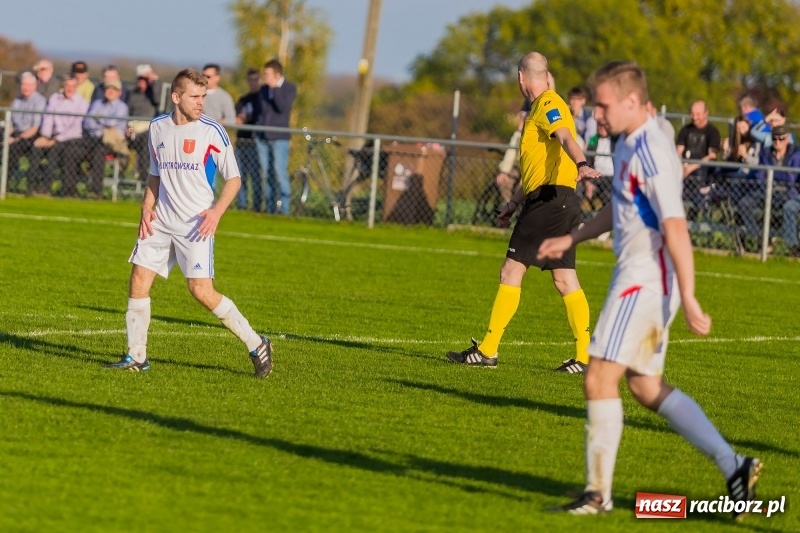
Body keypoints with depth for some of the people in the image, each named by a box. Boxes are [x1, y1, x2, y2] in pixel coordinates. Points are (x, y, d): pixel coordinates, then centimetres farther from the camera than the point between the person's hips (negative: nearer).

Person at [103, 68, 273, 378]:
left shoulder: (212, 131, -7)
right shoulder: (157, 128, 7)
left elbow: (233, 178, -2)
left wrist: (217, 211, -18)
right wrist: (147, 208, 4)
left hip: (196, 225, -5)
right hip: (161, 222, 5)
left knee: (201, 291, -13)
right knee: (139, 280, -1)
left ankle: (255, 344, -1)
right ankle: (136, 357, 11)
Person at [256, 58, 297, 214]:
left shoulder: (289, 88, -2)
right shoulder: (264, 89, 12)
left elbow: (283, 107, -17)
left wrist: (275, 88, -19)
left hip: (279, 137, -5)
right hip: (262, 137, 5)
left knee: (279, 171, -12)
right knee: (266, 173, 4)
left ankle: (284, 206, -7)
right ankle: (270, 207, 7)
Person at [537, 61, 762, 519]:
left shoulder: (651, 153, -19)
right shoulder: (630, 144, 12)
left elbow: (675, 228, -25)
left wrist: (688, 299, -29)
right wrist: (572, 240, 34)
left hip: (646, 281, -10)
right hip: (637, 277, 10)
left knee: (600, 379, -8)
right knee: (647, 387, 13)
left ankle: (599, 493, -1)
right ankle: (733, 466, 14)